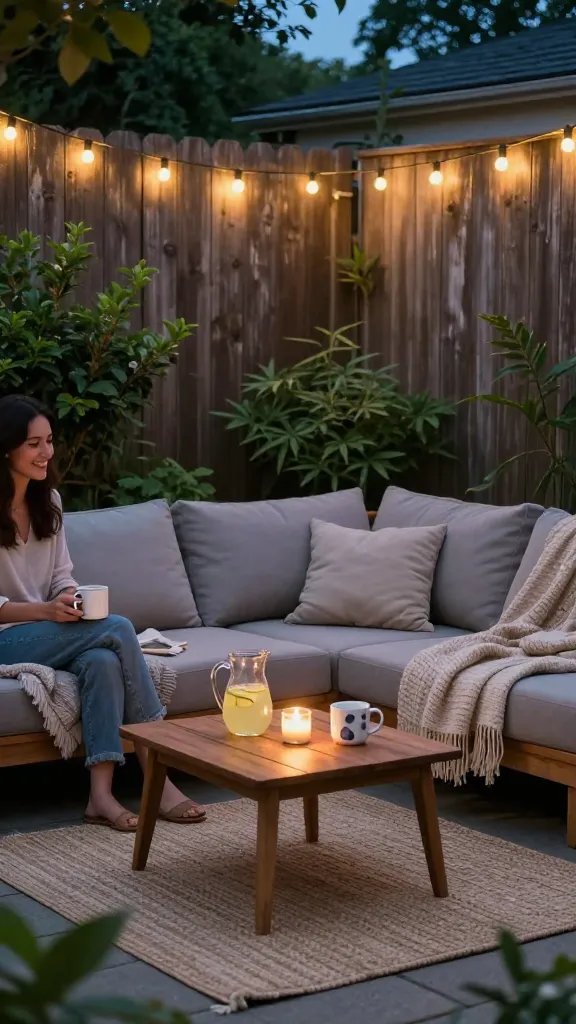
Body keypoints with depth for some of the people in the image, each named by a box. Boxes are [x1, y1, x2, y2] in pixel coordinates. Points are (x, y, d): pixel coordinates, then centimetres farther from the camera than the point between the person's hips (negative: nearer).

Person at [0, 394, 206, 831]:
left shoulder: (48, 499, 10)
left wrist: (74, 599, -11)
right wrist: (46, 610, -26)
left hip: (46, 631, 6)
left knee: (102, 660, -30)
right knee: (118, 628, -26)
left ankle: (101, 794, -32)